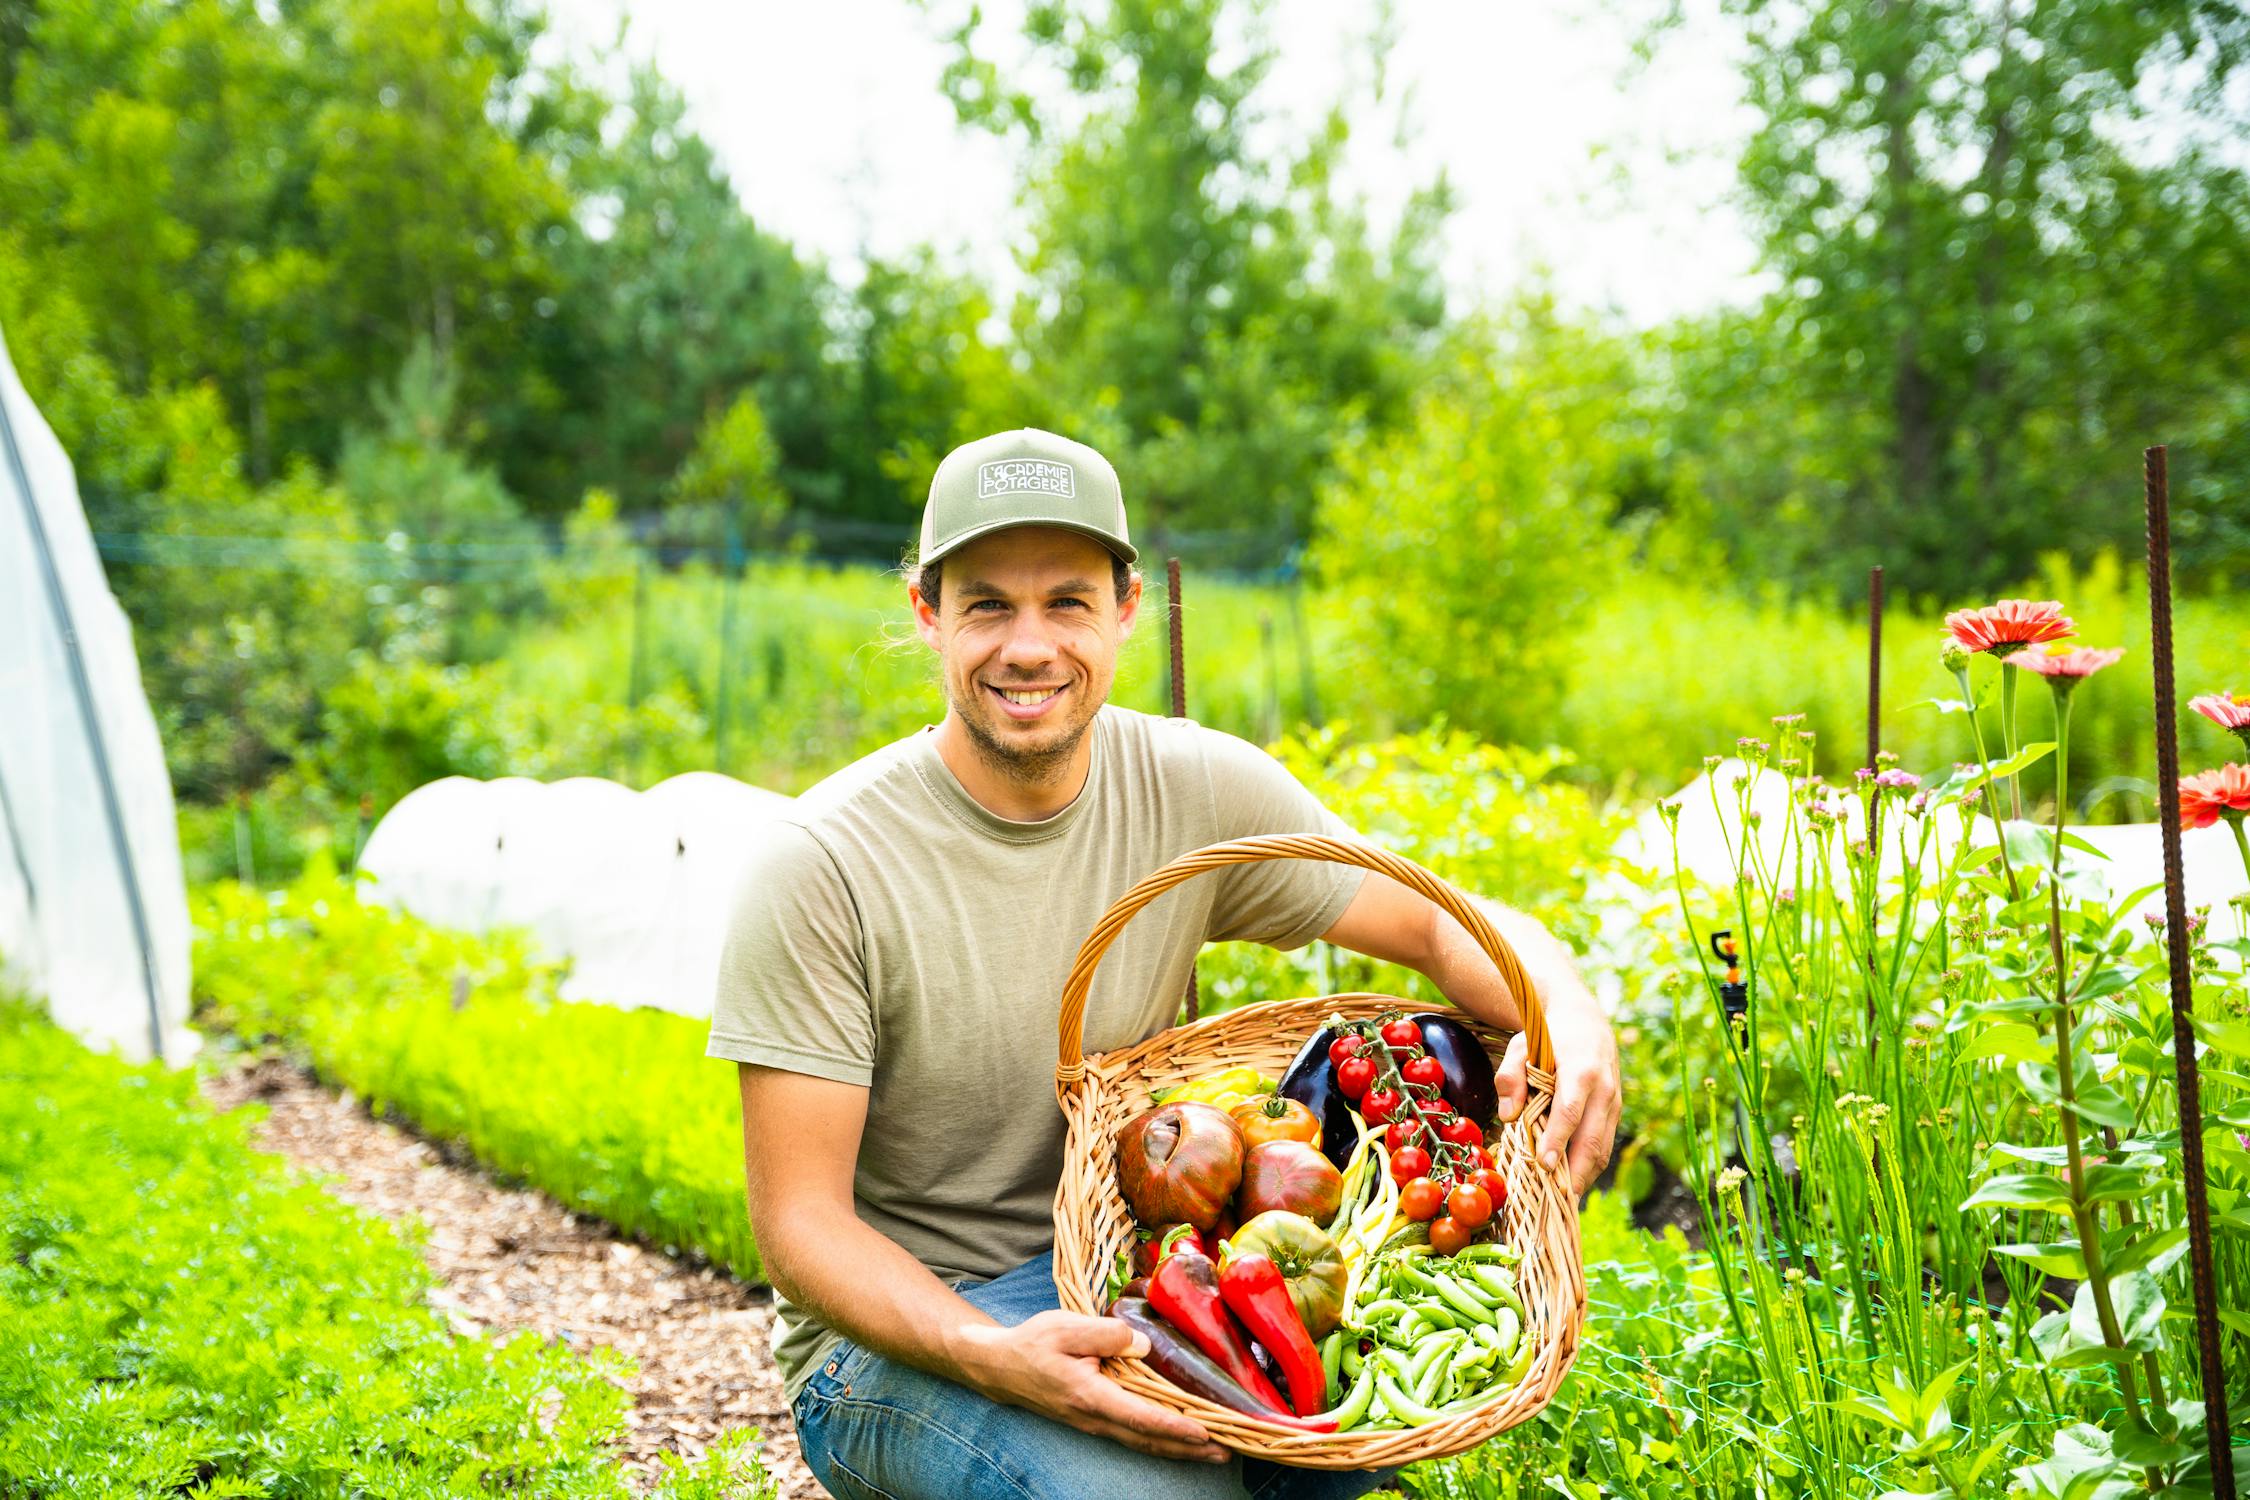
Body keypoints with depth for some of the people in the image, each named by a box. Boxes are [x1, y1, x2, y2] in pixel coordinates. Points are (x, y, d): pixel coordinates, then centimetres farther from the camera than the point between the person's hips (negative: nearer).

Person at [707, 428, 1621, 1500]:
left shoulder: (1199, 790, -5)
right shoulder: (820, 865, -17)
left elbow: (1447, 927, 1)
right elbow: (802, 1225, -15)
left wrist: (1571, 1020, -22)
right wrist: (992, 1357, -33)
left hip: (1130, 1278, 5)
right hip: (892, 1331, -5)